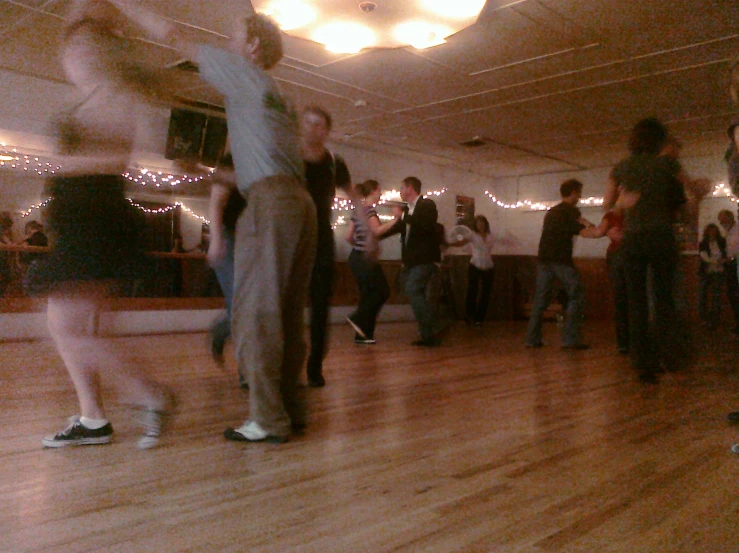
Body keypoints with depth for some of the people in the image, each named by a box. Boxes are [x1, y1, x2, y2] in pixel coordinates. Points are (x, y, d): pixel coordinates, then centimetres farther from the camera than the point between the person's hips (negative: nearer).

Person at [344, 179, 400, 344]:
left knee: (368, 294, 10)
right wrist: (395, 219, -21)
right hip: (365, 258, -9)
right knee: (383, 291, -3)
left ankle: (363, 334, 10)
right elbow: (377, 230, -25)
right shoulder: (369, 209, -10)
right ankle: (357, 318, -6)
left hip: (357, 257, 9)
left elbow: (348, 236, 17)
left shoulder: (357, 210, 17)